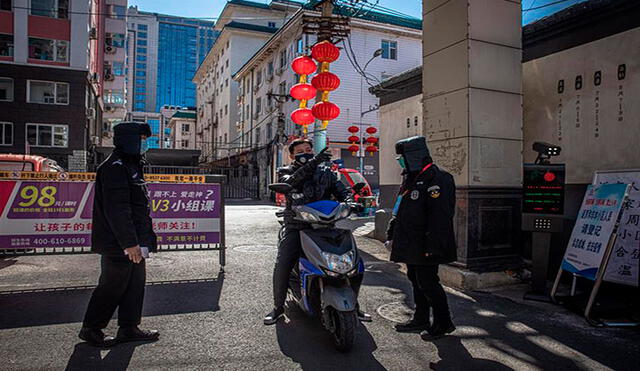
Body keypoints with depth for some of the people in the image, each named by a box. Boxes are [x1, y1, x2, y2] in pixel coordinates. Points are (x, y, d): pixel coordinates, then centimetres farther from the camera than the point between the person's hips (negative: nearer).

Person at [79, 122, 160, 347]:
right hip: (119, 245, -10)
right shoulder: (115, 168, -16)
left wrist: (141, 241, 20)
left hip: (134, 243, 10)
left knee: (135, 284, 14)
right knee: (113, 286, 2)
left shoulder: (131, 166, 17)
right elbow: (116, 209, -23)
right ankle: (90, 329, 19)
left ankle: (129, 328, 25)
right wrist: (129, 243, -24)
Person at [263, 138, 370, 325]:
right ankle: (278, 307, 8)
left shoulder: (325, 171, 18)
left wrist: (349, 202, -14)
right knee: (282, 266, -16)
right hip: (296, 226, -2)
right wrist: (312, 163, -26)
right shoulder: (286, 172, 10)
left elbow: (343, 190, 10)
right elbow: (290, 182, -14)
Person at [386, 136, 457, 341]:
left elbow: (440, 216, -23)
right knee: (416, 280, 16)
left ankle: (443, 323, 14)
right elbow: (399, 210, 22)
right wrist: (392, 235, 21)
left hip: (424, 246, -10)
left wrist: (432, 247, -26)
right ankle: (420, 320, 29)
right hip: (411, 245, 10)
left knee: (427, 282, -3)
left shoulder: (437, 179, -16)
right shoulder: (411, 178, 16)